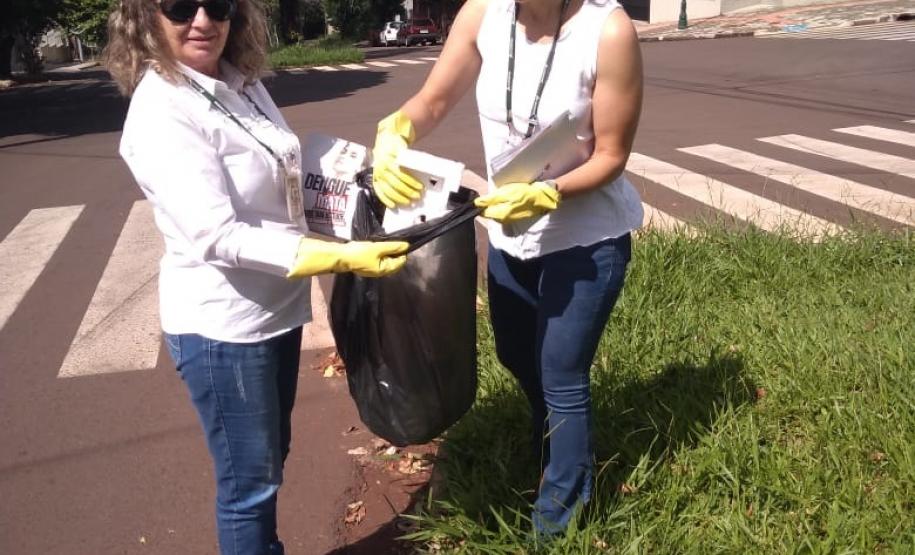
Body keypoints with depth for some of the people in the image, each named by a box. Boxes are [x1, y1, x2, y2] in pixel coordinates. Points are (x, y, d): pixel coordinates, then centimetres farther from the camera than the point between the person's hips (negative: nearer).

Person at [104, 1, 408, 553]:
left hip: (276, 304, 8)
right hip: (222, 324, -7)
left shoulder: (242, 81, 2)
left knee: (270, 459, 24)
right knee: (249, 480, 9)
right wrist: (341, 257, -31)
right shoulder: (160, 112, -21)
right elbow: (218, 236, -28)